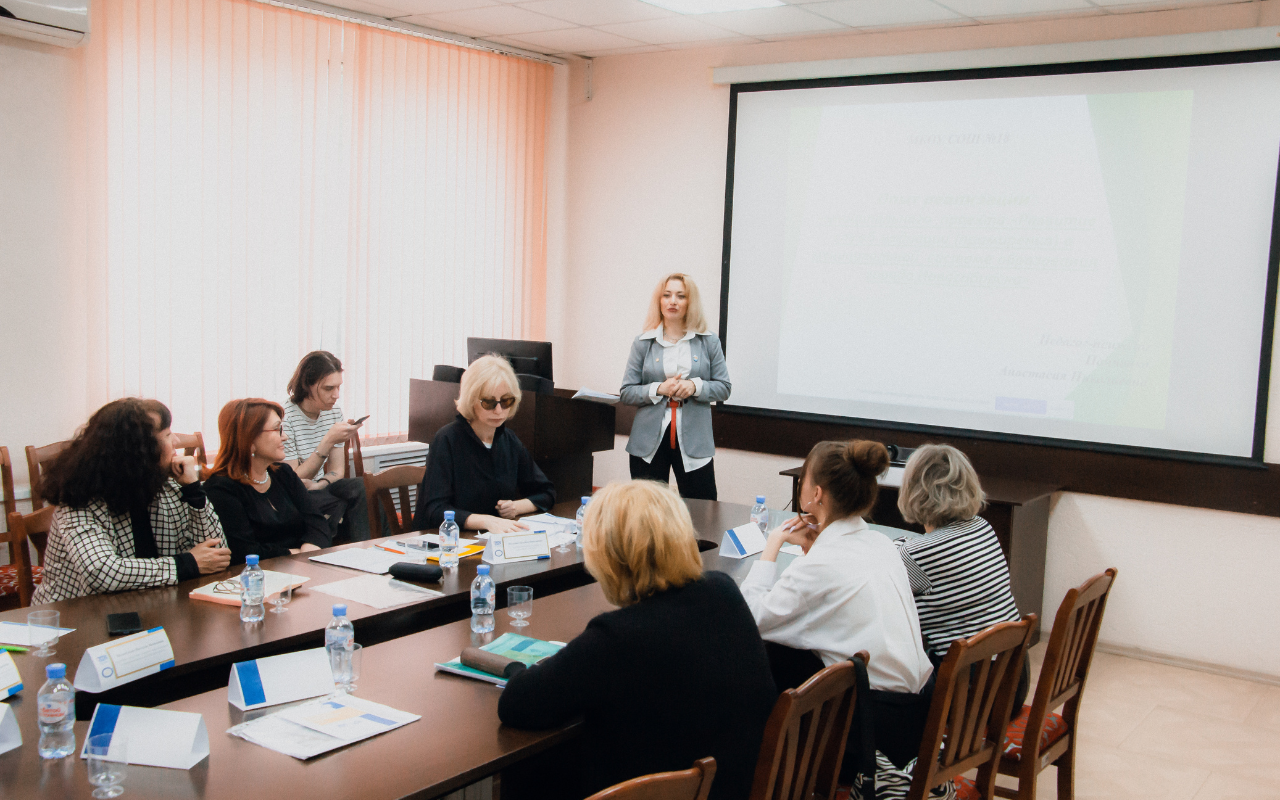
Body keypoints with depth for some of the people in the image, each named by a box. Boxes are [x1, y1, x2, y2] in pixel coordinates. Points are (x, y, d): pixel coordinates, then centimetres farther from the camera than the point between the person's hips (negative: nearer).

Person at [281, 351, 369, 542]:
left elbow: (337, 471, 6)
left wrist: (318, 485, -19)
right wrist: (328, 441, -26)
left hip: (318, 490, 6)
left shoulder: (334, 411, 3)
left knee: (362, 488, -24)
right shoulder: (284, 418, -18)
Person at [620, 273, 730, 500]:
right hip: (649, 442, 0)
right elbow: (626, 392, 3)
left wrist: (695, 386, -13)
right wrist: (658, 389, -14)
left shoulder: (708, 342, 6)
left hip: (694, 441, 0)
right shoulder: (643, 343, 5)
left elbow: (724, 387, 6)